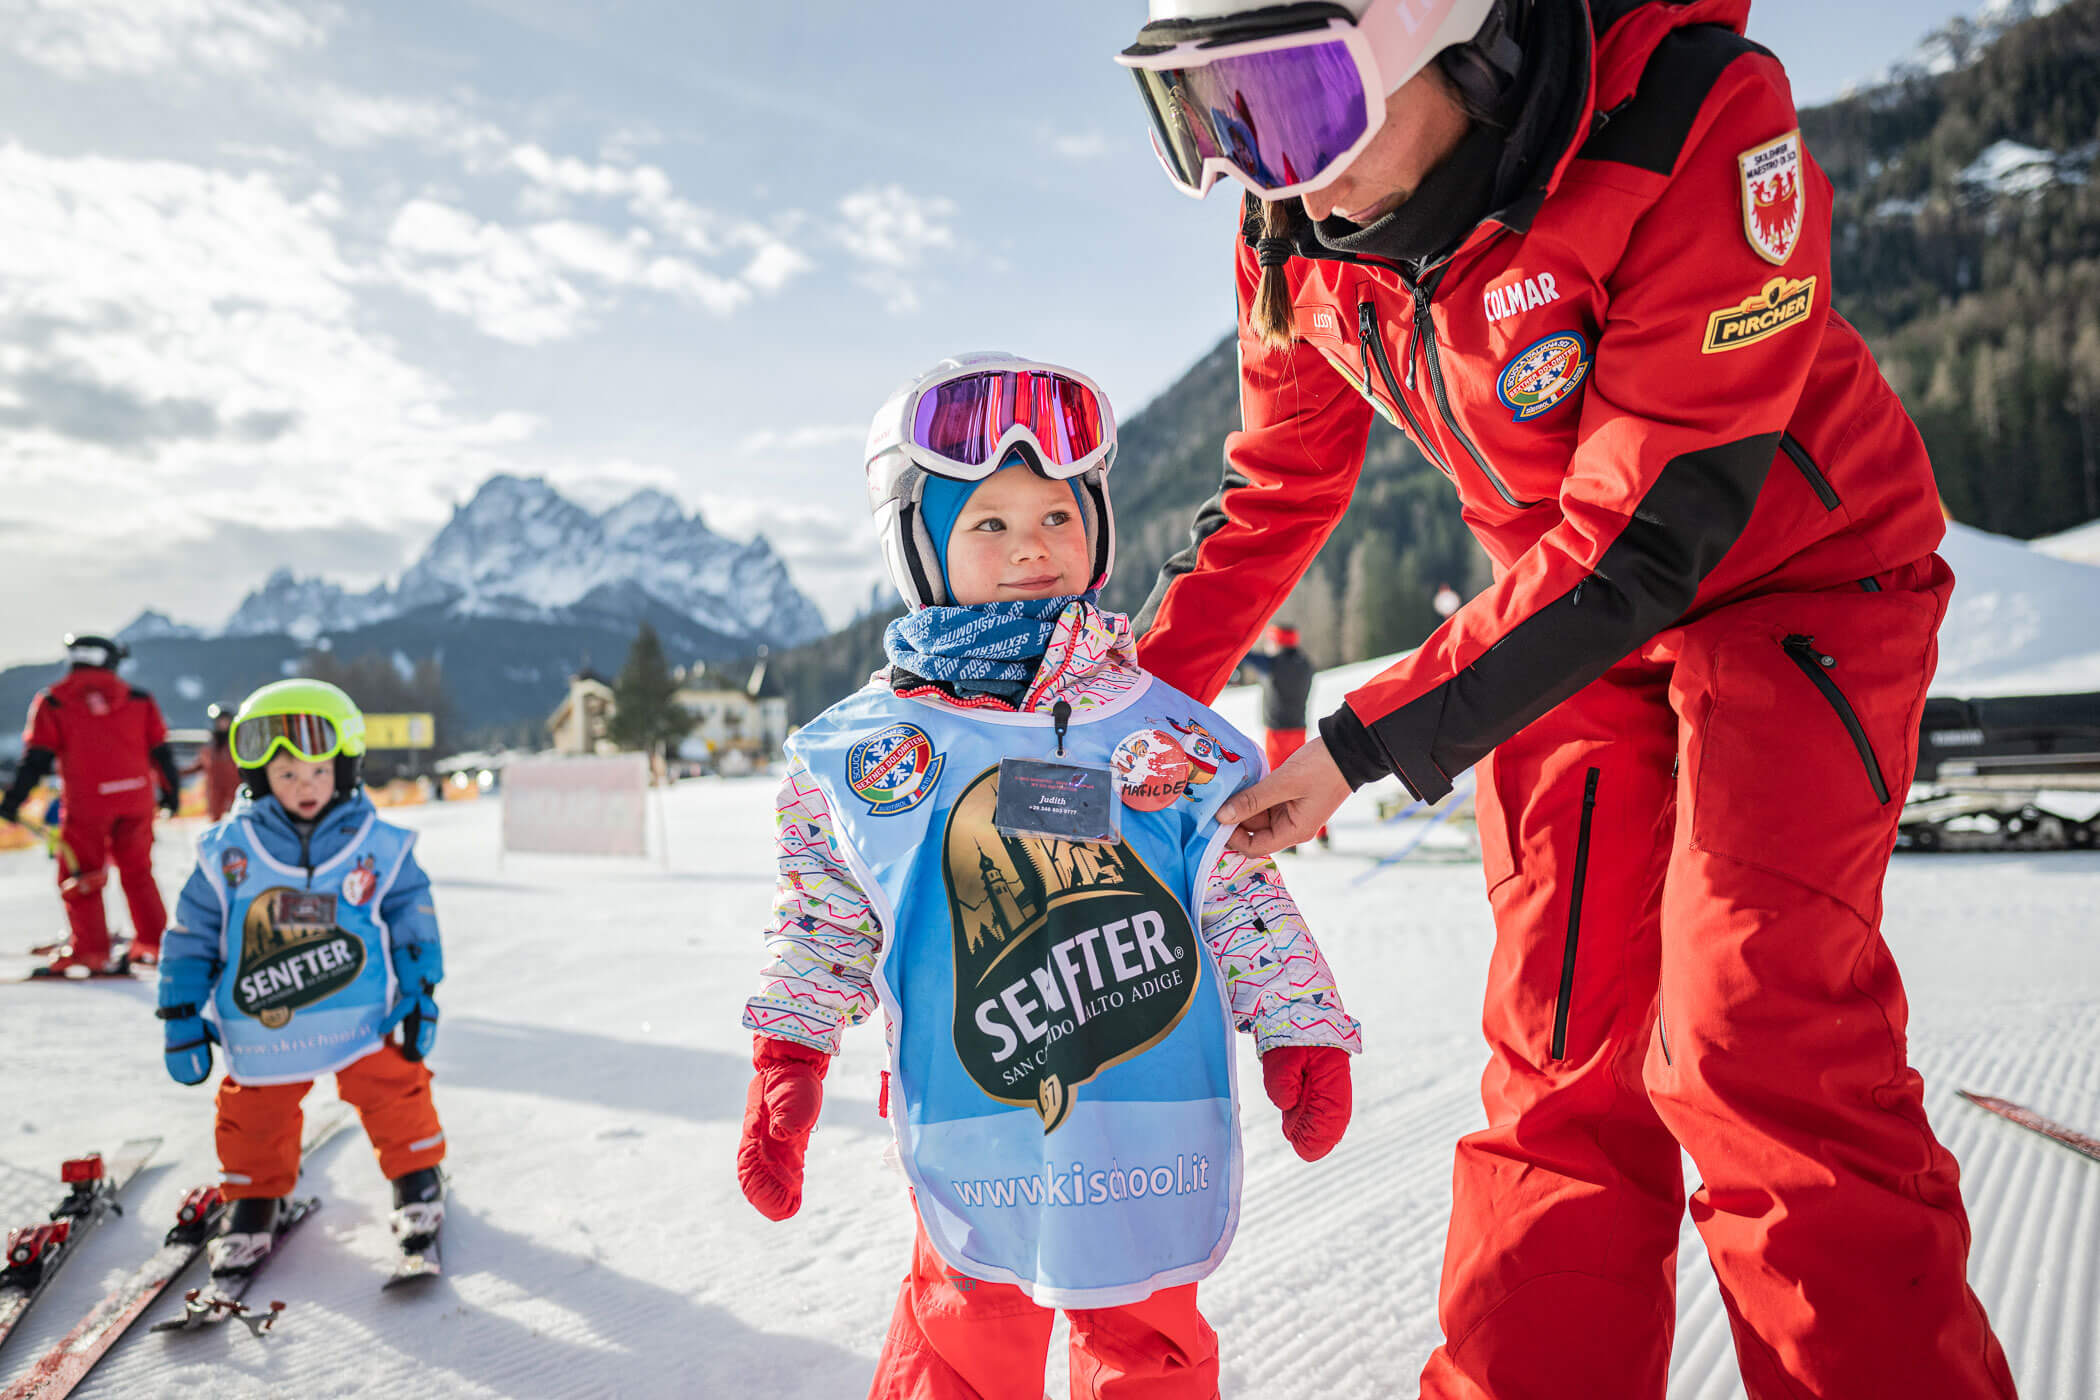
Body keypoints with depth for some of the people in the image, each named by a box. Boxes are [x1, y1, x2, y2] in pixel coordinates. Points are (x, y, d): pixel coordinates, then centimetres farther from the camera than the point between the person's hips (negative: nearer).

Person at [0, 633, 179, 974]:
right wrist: (170, 791, 17)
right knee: (138, 871, 14)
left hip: (87, 802, -3)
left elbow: (37, 758, -2)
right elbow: (160, 750, 8)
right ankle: (152, 943, 14)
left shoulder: (52, 702, 4)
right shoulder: (138, 699, 9)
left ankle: (88, 952, 2)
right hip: (136, 798, 3)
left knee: (79, 876, 8)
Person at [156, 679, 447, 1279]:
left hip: (363, 1019, -1)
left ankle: (417, 1178, 25)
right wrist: (181, 1018, 2)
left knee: (395, 1094, 2)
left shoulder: (378, 847, -7)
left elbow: (414, 924, 0)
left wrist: (420, 997, -2)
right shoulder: (227, 851, -6)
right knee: (253, 1116, 13)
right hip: (260, 1029, 1)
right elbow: (190, 937, 2)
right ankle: (253, 1200, 37)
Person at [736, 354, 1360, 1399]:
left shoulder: (1166, 729, -3)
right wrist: (786, 1064, 3)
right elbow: (823, 923, 6)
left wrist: (1305, 1039, 2)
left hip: (1149, 1122, 1)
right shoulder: (860, 748, -1)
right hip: (973, 1132, 0)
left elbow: (1244, 900, 3)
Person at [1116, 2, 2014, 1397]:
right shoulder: (1298, 232, -11)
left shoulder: (1696, 122, -29)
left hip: (1792, 578, -4)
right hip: (1565, 615, 4)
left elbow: (1647, 537, -30)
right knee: (1563, 1067, 1)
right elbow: (1278, 493, 3)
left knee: (1751, 1056, -17)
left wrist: (1364, 743, -28)